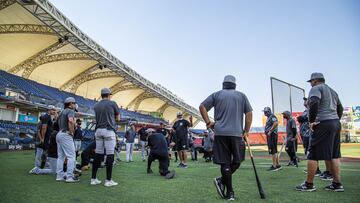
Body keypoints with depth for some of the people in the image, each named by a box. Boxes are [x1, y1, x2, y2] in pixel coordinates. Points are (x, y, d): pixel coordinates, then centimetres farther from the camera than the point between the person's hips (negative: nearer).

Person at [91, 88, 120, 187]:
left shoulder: (96, 105, 12)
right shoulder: (112, 103, 0)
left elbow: (98, 118, 16)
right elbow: (118, 118, 7)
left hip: (98, 130, 5)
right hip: (109, 130, -5)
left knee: (98, 154, 10)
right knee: (110, 155, -3)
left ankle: (93, 179, 15)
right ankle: (108, 180, -2)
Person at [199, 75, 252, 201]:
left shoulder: (216, 95, 12)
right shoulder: (242, 96, 14)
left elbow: (202, 107, 3)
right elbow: (249, 113, 8)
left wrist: (208, 123, 6)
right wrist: (246, 131, 11)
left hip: (220, 133, 1)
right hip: (237, 133, 0)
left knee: (225, 163, 5)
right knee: (237, 161, 14)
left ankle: (230, 192, 6)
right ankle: (222, 181, 1)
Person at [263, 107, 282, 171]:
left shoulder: (272, 117, -12)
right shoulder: (268, 118, 19)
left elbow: (276, 123, -29)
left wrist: (270, 131, -24)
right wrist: (267, 132, 15)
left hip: (272, 135, -11)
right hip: (269, 135, 11)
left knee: (272, 150, -8)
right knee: (274, 150, 15)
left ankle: (274, 166, -5)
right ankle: (278, 165, 23)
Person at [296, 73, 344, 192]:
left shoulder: (316, 88, -3)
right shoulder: (332, 91, 24)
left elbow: (314, 103, -22)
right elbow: (340, 109, 25)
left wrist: (311, 120, -16)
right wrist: (335, 120, 20)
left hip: (323, 124, -9)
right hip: (336, 124, 9)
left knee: (313, 155, -4)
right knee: (334, 155, 12)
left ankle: (309, 184, 2)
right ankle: (337, 184, 14)